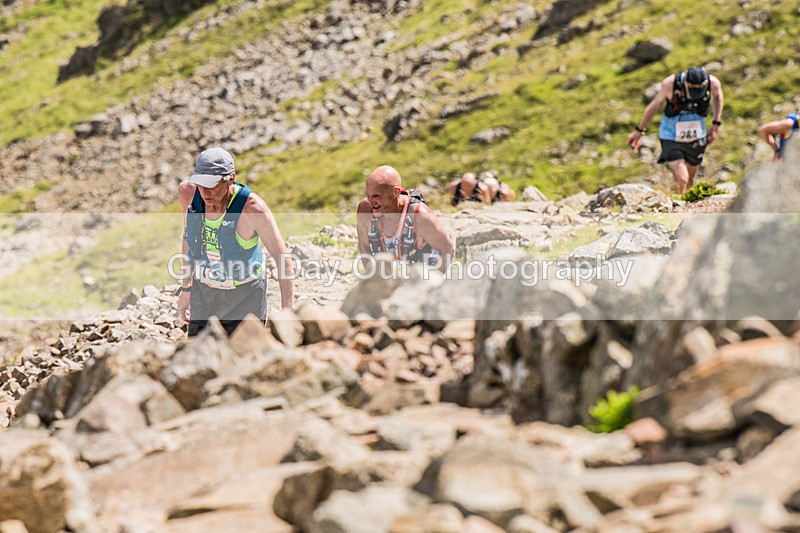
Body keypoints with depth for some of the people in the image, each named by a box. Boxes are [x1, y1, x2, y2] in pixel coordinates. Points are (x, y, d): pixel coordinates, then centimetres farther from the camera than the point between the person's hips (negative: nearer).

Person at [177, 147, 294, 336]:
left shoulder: (253, 208, -31)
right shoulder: (188, 192, -17)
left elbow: (285, 260, -21)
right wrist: (186, 287, 12)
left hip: (245, 296, -4)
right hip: (205, 291, 4)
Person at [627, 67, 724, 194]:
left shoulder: (713, 83, -21)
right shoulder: (670, 83, -27)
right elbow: (655, 105, -8)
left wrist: (716, 125, 3)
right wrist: (639, 130, 3)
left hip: (696, 139, 3)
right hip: (671, 138, -3)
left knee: (690, 183, 15)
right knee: (681, 180, -18)